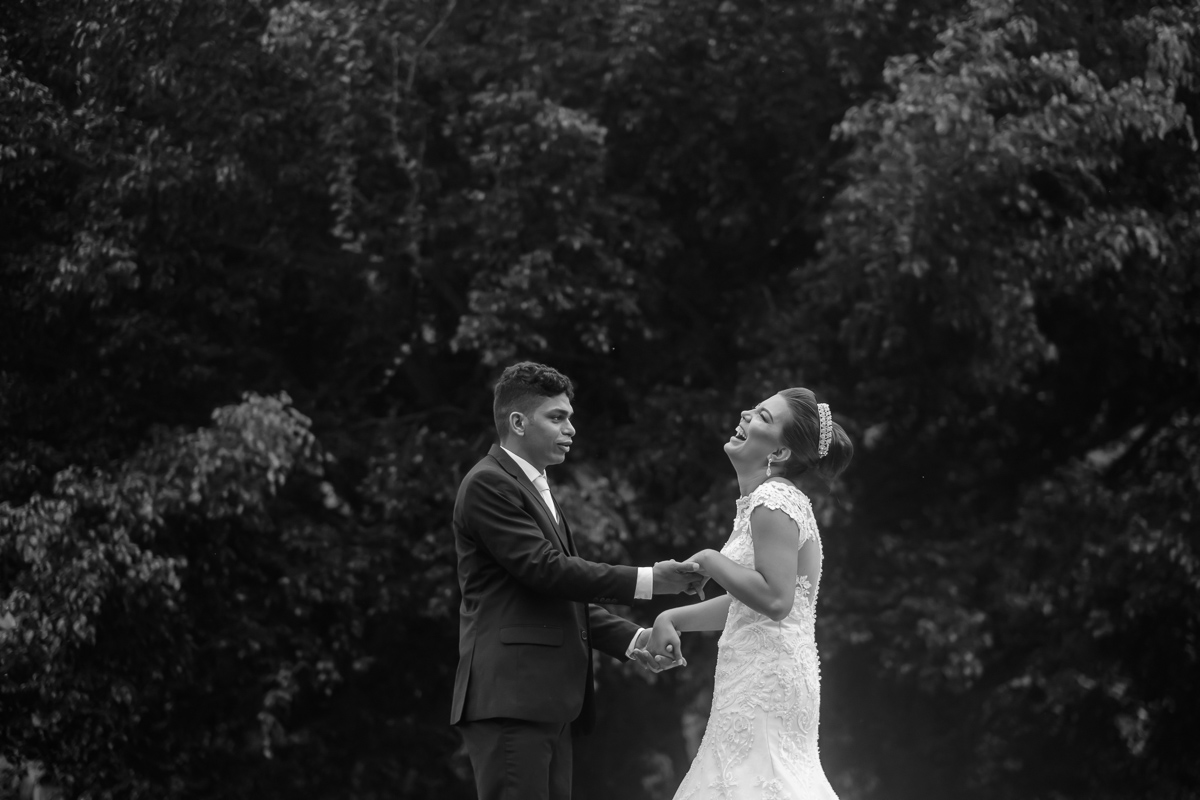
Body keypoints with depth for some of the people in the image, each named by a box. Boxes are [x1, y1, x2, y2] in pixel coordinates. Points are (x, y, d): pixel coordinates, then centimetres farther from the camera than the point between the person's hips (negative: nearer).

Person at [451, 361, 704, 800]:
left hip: (548, 704, 10)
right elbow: (546, 569, -15)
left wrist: (633, 640, 8)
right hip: (509, 697, -10)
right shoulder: (488, 484, -7)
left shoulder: (537, 489, 24)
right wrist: (646, 581, -13)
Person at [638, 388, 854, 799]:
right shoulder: (769, 499, 16)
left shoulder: (773, 502, -15)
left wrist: (710, 561, -14)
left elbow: (775, 599, -24)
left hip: (765, 682, -10)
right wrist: (671, 618, 13)